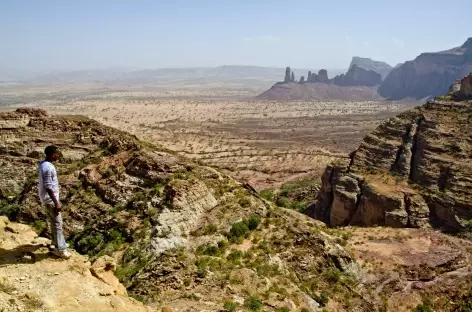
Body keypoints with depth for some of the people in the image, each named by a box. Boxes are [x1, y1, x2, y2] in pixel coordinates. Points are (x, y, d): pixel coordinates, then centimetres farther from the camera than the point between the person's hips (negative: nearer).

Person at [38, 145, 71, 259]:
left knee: (53, 222, 21)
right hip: (50, 199, -10)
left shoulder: (43, 164, 6)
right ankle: (60, 249, 4)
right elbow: (48, 187, -27)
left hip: (47, 198, 10)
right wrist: (56, 202, -24)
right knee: (57, 223, -3)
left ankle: (58, 243, 35)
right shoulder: (48, 168, -25)